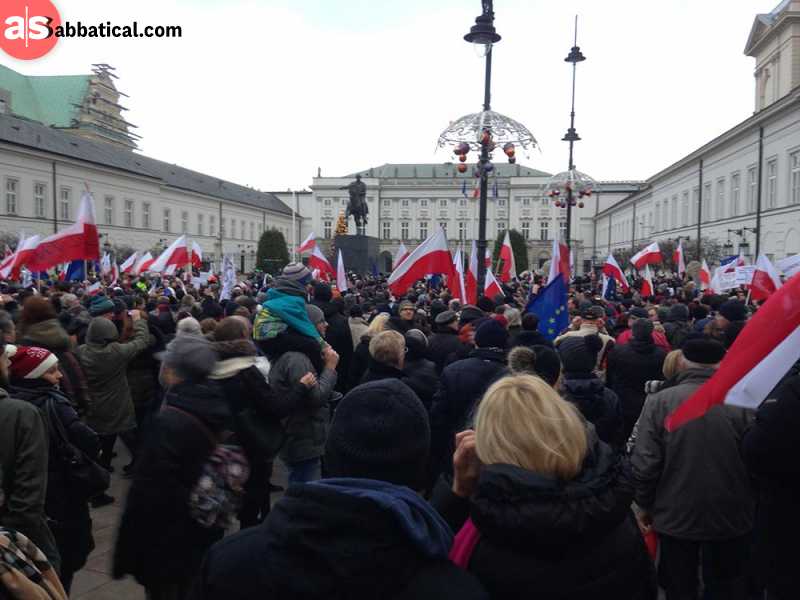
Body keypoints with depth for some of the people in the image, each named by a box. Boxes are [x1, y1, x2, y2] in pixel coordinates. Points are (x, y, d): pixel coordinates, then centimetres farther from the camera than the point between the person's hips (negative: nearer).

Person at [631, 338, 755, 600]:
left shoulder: (659, 401, -17)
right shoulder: (742, 403, -14)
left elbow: (644, 464, -16)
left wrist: (646, 505, 1)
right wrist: (751, 506, 11)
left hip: (676, 516, -1)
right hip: (731, 517, 2)